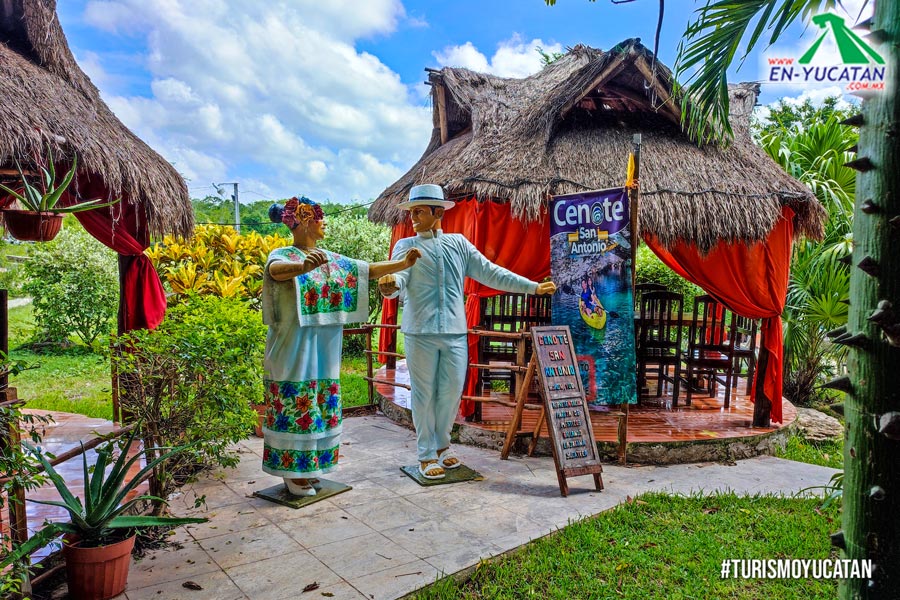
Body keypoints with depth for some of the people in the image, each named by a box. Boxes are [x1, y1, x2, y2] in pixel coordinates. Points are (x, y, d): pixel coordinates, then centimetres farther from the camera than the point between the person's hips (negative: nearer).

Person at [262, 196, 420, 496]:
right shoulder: (283, 255, -9)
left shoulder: (331, 259, 12)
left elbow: (367, 270, 13)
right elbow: (276, 270, -33)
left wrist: (403, 264, 6)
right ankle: (292, 472, 11)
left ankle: (308, 466, 24)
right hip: (295, 345, -7)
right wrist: (303, 267, -54)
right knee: (296, 405, -2)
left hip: (324, 348, 7)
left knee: (321, 404, 11)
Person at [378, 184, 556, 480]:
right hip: (420, 333, -2)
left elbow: (490, 272, 12)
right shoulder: (405, 245, 6)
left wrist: (532, 287, 8)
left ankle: (442, 444, 29)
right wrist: (390, 285, -37)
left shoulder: (458, 243, 12)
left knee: (452, 391, 7)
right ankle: (426, 454, 18)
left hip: (455, 332, 2)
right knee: (424, 394, 3)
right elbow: (400, 277, -12)